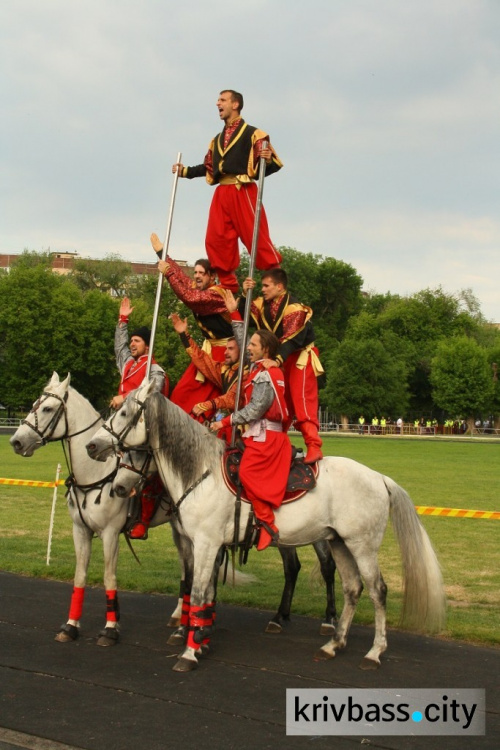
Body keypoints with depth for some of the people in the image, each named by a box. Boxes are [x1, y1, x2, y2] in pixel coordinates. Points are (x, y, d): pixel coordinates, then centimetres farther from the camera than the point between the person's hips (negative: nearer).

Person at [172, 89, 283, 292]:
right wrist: (184, 171, 26)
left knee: (255, 237, -13)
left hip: (243, 191, -7)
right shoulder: (217, 139, 24)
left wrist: (268, 160, -24)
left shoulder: (252, 133, 4)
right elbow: (208, 167, 28)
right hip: (221, 193, 7)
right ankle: (228, 287, 7)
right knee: (215, 240, 0)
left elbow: (270, 165, -3)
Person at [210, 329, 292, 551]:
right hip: (260, 433, 11)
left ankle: (268, 524, -26)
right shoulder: (259, 369, 18)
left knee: (248, 472, -26)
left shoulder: (264, 375, -11)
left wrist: (225, 422, -15)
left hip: (266, 435, -11)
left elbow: (255, 409, -18)